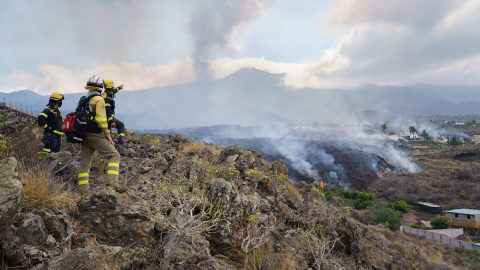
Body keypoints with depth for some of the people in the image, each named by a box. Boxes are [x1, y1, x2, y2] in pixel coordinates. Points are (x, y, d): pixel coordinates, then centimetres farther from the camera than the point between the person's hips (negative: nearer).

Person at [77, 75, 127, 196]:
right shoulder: (98, 99, -8)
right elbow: (101, 119, -17)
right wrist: (107, 134, -10)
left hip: (85, 136, 8)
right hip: (96, 136, -8)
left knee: (84, 163, 10)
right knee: (114, 156, -3)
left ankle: (83, 192, 13)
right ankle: (112, 184, -16)